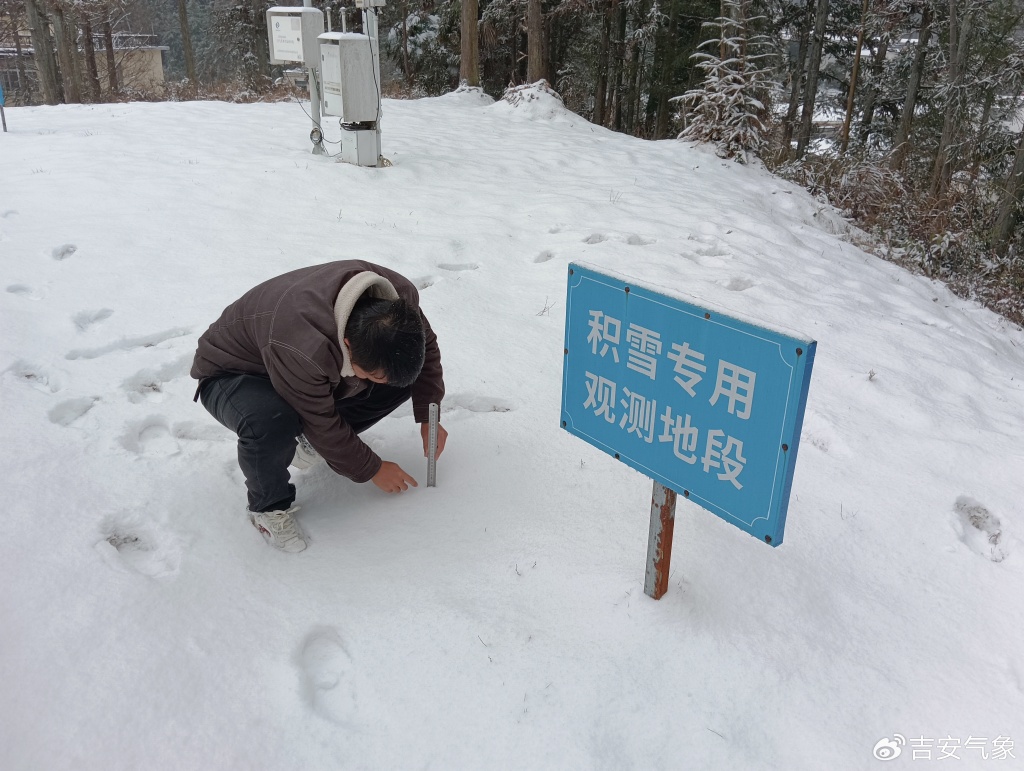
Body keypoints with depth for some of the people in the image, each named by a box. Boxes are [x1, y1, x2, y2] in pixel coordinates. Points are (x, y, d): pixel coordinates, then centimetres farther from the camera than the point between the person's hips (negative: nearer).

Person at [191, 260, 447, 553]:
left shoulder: (400, 299, -25)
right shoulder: (301, 349, -44)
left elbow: (427, 348, -2)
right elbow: (322, 425, -28)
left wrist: (428, 418, -6)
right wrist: (372, 469, -16)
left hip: (317, 372, 6)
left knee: (403, 379, -11)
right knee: (271, 423, -41)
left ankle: (311, 443, 7)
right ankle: (269, 507, -9)